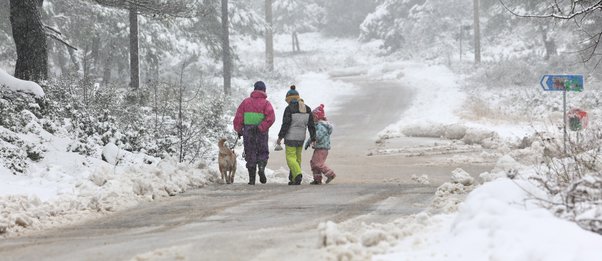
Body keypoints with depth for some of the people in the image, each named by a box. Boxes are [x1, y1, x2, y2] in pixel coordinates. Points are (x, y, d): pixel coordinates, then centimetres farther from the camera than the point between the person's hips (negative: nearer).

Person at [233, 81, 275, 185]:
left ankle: (252, 179, 5)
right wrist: (261, 127, -14)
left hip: (248, 132, 1)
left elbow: (238, 116, 1)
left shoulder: (246, 101, 5)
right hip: (261, 133, -1)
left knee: (250, 154, 8)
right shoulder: (266, 103, -1)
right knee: (263, 153, 13)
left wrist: (239, 130, 5)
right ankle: (261, 168, -15)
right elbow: (271, 117, -15)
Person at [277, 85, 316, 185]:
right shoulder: (307, 109, 5)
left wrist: (280, 137, -8)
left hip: (291, 137, -6)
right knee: (297, 158, 16)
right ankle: (293, 179, 18)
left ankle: (298, 174, -24)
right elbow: (311, 125, 5)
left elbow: (285, 124, -15)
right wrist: (313, 139, 9)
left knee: (291, 158, -3)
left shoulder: (289, 108, -12)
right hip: (301, 138, 6)